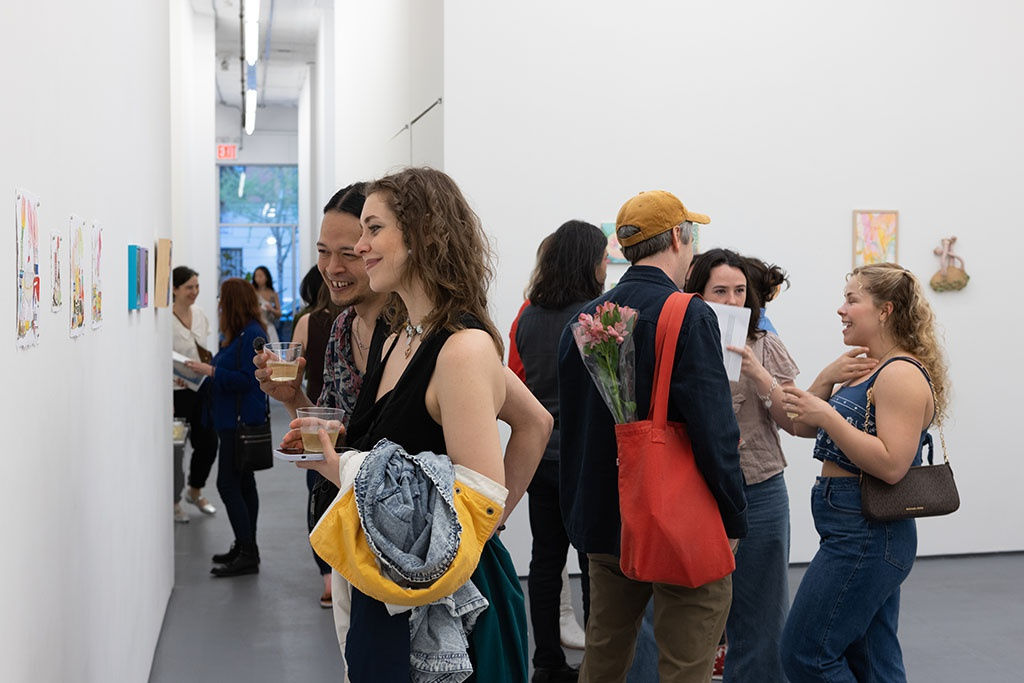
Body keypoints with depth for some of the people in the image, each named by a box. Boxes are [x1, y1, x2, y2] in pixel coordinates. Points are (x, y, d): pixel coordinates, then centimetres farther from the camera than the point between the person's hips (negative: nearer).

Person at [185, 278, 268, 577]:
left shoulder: (252, 335, -17)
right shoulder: (241, 333, 14)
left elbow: (246, 379, -22)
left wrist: (211, 370, -17)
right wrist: (208, 370, 8)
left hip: (242, 422, -11)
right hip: (235, 419, 11)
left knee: (228, 484, -9)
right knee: (242, 483, 14)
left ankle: (248, 555, -5)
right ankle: (246, 549, 23)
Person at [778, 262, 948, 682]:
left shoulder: (902, 375, -15)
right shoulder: (866, 370, 15)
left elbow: (891, 465, -26)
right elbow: (804, 428, 14)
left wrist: (827, 415, -24)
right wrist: (827, 378, -1)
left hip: (866, 535, -10)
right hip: (862, 534, 10)